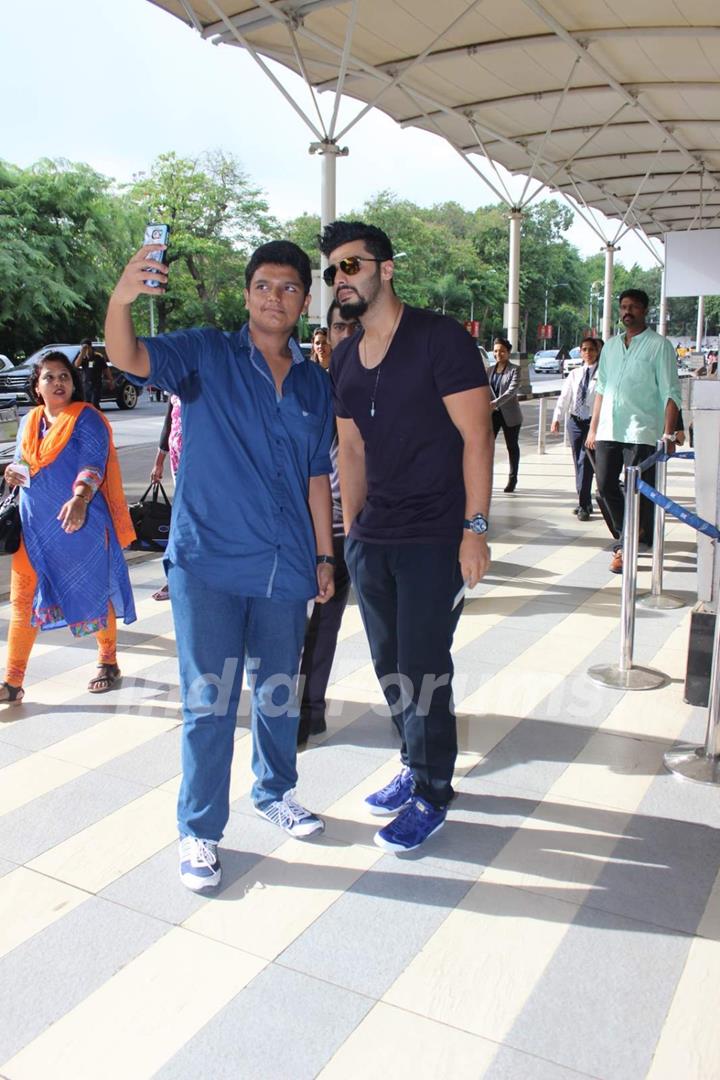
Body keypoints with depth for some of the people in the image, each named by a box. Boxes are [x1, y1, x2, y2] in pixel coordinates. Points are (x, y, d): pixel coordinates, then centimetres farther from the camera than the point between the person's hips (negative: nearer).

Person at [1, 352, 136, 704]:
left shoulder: (86, 418, -5)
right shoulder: (29, 421, 14)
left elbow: (93, 464, -17)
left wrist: (79, 499, -35)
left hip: (80, 524, -5)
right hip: (34, 526, 5)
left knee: (93, 594, 8)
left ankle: (108, 663, 29)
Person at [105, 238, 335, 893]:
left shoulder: (314, 384, 10)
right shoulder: (206, 356, -2)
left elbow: (317, 476, 13)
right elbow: (129, 358, -19)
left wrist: (324, 555, 12)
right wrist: (122, 297, -39)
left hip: (284, 568, 4)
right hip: (209, 563, -4)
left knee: (279, 692, 17)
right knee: (210, 703, 2)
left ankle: (275, 792, 41)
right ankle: (199, 832, 19)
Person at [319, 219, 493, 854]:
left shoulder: (440, 339, -8)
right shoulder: (344, 360, 12)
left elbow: (476, 436, -12)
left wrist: (475, 528, -17)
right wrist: (351, 532, 12)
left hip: (435, 538, -6)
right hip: (372, 538, 7)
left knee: (423, 667, -1)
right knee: (389, 664, 13)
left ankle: (431, 793, 18)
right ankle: (416, 766, 33)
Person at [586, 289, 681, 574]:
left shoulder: (659, 345, -1)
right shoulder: (611, 346, 16)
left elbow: (670, 394, -5)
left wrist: (669, 435, -13)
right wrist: (593, 428, 15)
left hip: (641, 433, -5)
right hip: (608, 431, 6)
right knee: (606, 488, 7)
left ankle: (628, 544, 8)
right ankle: (628, 538, 26)